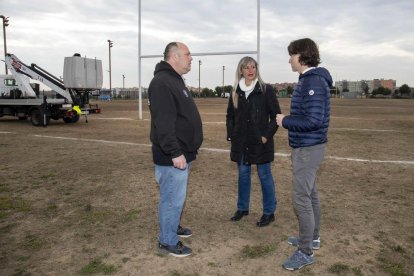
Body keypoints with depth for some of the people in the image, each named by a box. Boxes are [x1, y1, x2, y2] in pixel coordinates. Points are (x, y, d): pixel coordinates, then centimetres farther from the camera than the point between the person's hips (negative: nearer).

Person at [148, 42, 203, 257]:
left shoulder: (176, 80, 16)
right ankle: (168, 242, 15)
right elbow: (163, 123, -26)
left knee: (177, 196, 23)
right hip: (172, 156, -11)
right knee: (172, 199, 1)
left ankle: (173, 226, 40)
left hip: (182, 152, 11)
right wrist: (174, 153, -26)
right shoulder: (162, 82, -19)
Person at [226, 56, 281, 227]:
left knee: (265, 176, 5)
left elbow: (276, 115, -6)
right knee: (243, 175, 15)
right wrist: (231, 135, 6)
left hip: (260, 142, -4)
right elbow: (230, 115, 15)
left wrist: (267, 135, -12)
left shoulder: (266, 90, -6)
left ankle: (269, 213, 18)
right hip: (241, 143, 4)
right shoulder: (236, 92, 7)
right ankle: (242, 208, 30)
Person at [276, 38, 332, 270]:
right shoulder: (311, 79, 13)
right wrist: (289, 118, 6)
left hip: (307, 149, -11)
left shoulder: (312, 81, -19)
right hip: (309, 147, 11)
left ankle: (306, 252, 8)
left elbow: (314, 120, -26)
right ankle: (312, 238, 35)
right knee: (311, 194, 19)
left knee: (302, 199, -4)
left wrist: (285, 121, -15)